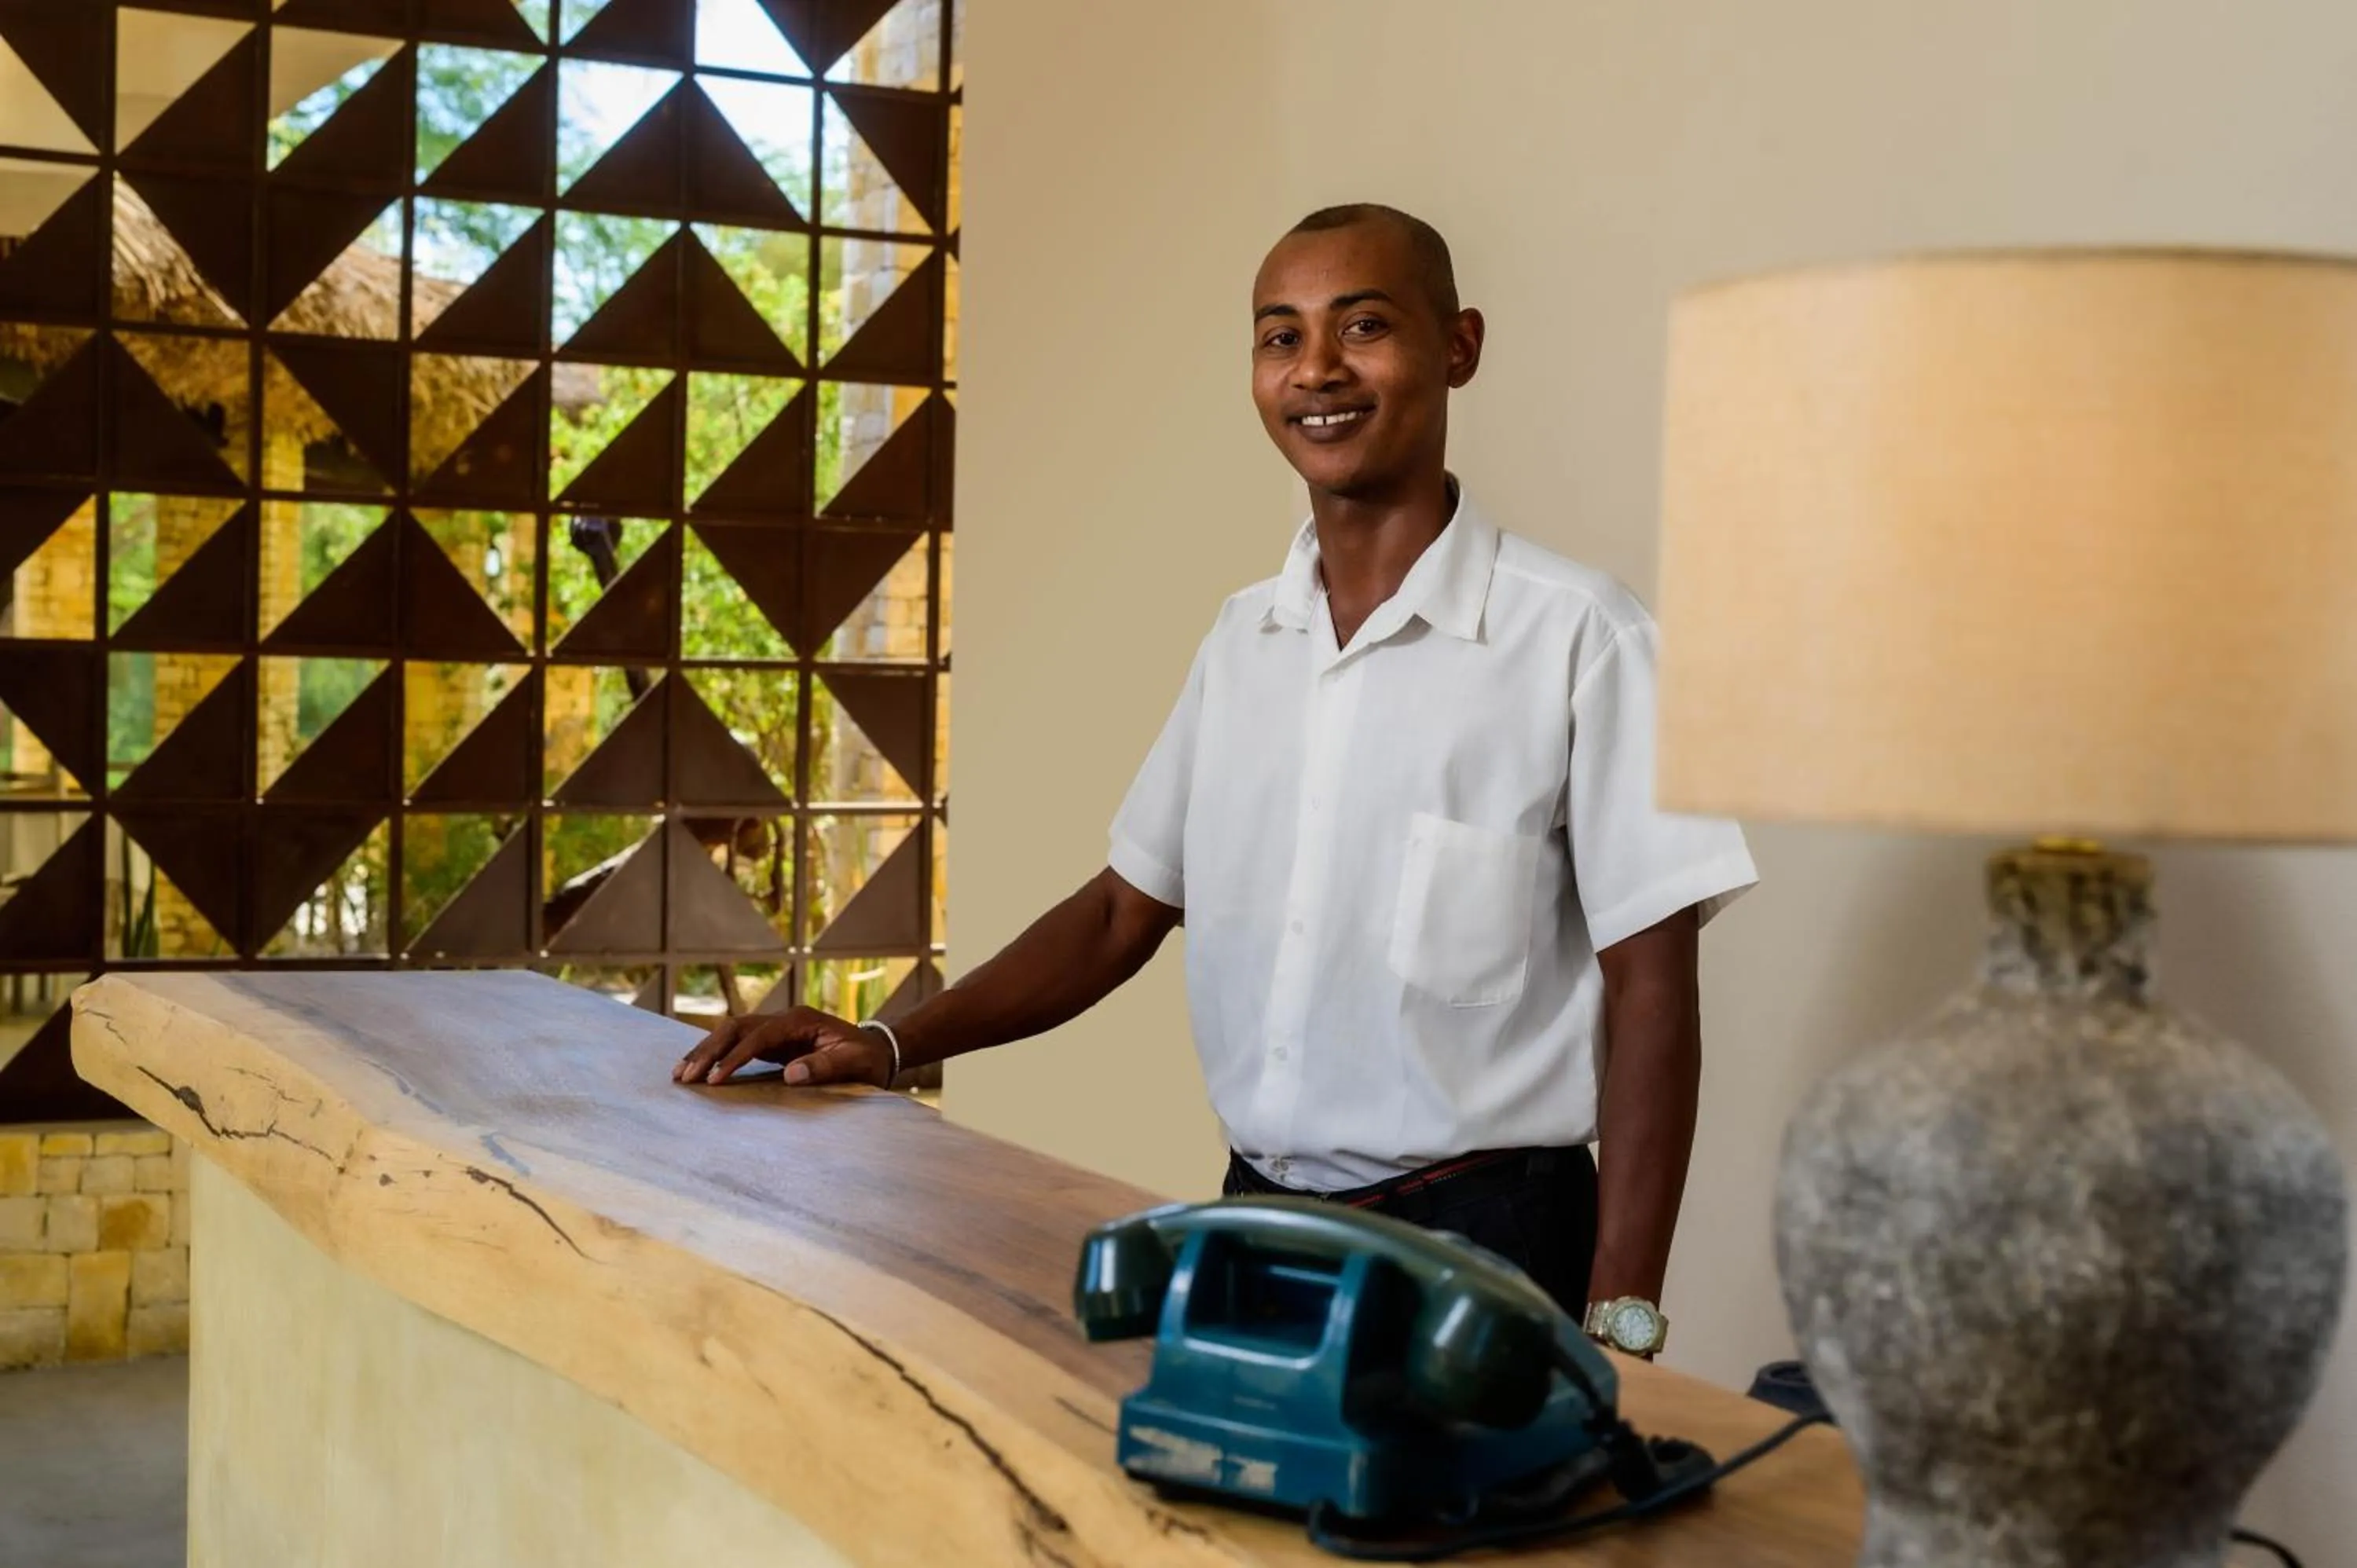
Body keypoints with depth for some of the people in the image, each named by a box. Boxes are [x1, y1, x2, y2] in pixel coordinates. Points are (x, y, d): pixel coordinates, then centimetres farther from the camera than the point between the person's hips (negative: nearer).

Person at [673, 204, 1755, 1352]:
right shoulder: (1244, 640, 7)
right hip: (1259, 1218, 5)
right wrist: (889, 1045, 2)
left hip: (1480, 1238, -5)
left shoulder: (1577, 638, -12)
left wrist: (1618, 1327, -15)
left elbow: (1650, 991, -11)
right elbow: (1124, 911, 13)